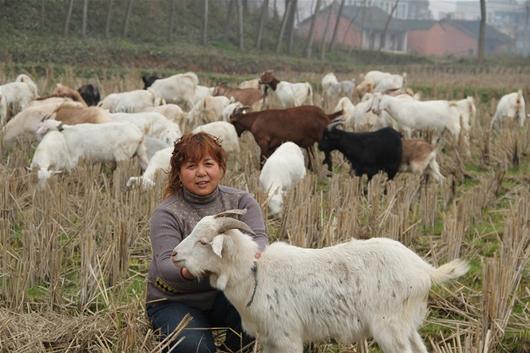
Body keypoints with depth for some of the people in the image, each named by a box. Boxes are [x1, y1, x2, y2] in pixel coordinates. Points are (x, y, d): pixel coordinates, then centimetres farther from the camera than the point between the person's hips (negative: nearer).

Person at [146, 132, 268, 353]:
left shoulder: (241, 202, -2)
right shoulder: (166, 214, -11)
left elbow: (258, 237, -18)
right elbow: (165, 264, -25)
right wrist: (187, 271, -49)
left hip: (225, 296, 3)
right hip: (175, 302, -3)